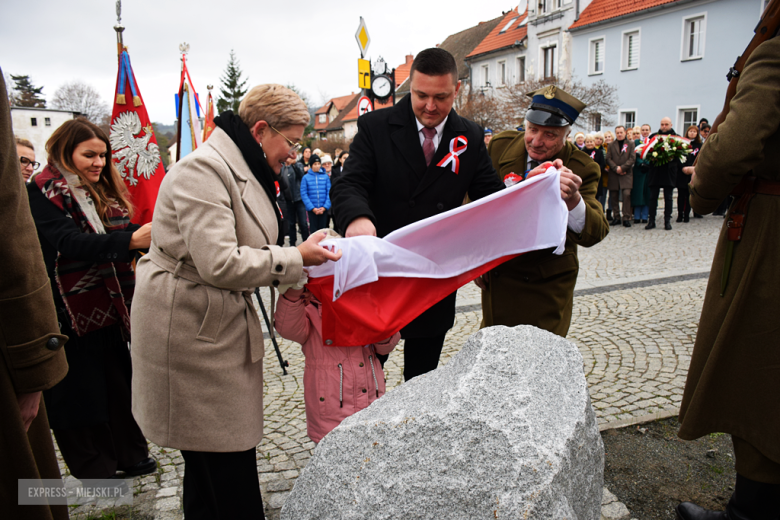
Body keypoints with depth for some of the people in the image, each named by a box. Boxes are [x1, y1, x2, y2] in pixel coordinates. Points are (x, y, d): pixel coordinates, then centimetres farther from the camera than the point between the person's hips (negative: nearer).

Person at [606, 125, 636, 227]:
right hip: (614, 174, 2)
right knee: (613, 196, 2)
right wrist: (616, 168, -11)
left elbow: (632, 158, -2)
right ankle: (617, 217, 13)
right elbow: (608, 158, 3)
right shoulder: (611, 145, 12)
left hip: (626, 173, -2)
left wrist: (622, 168, -12)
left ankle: (627, 218, -10)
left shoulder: (630, 144, 7)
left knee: (627, 194, -15)